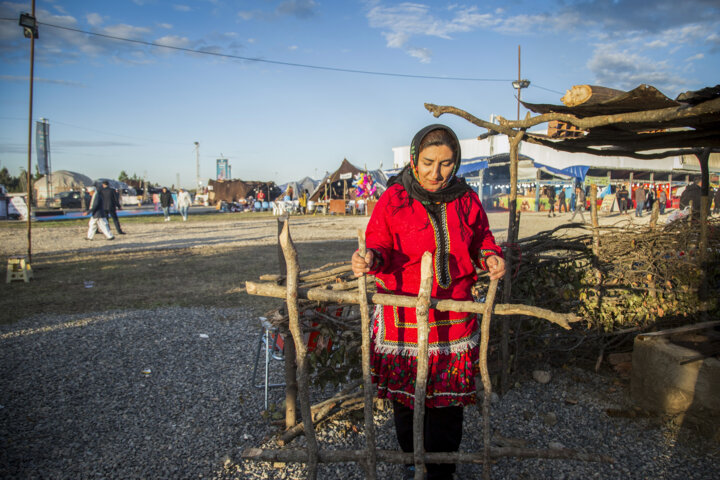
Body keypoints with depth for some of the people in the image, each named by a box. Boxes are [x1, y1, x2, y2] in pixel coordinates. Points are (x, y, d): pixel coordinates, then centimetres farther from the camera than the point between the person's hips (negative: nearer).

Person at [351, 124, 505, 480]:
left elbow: (480, 241, 13)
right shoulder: (393, 199, -6)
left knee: (448, 399, 12)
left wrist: (491, 257, -9)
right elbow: (380, 246, -6)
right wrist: (370, 259, -28)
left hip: (454, 320, 2)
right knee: (404, 396, 14)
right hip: (404, 319, -1)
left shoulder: (466, 200, 2)